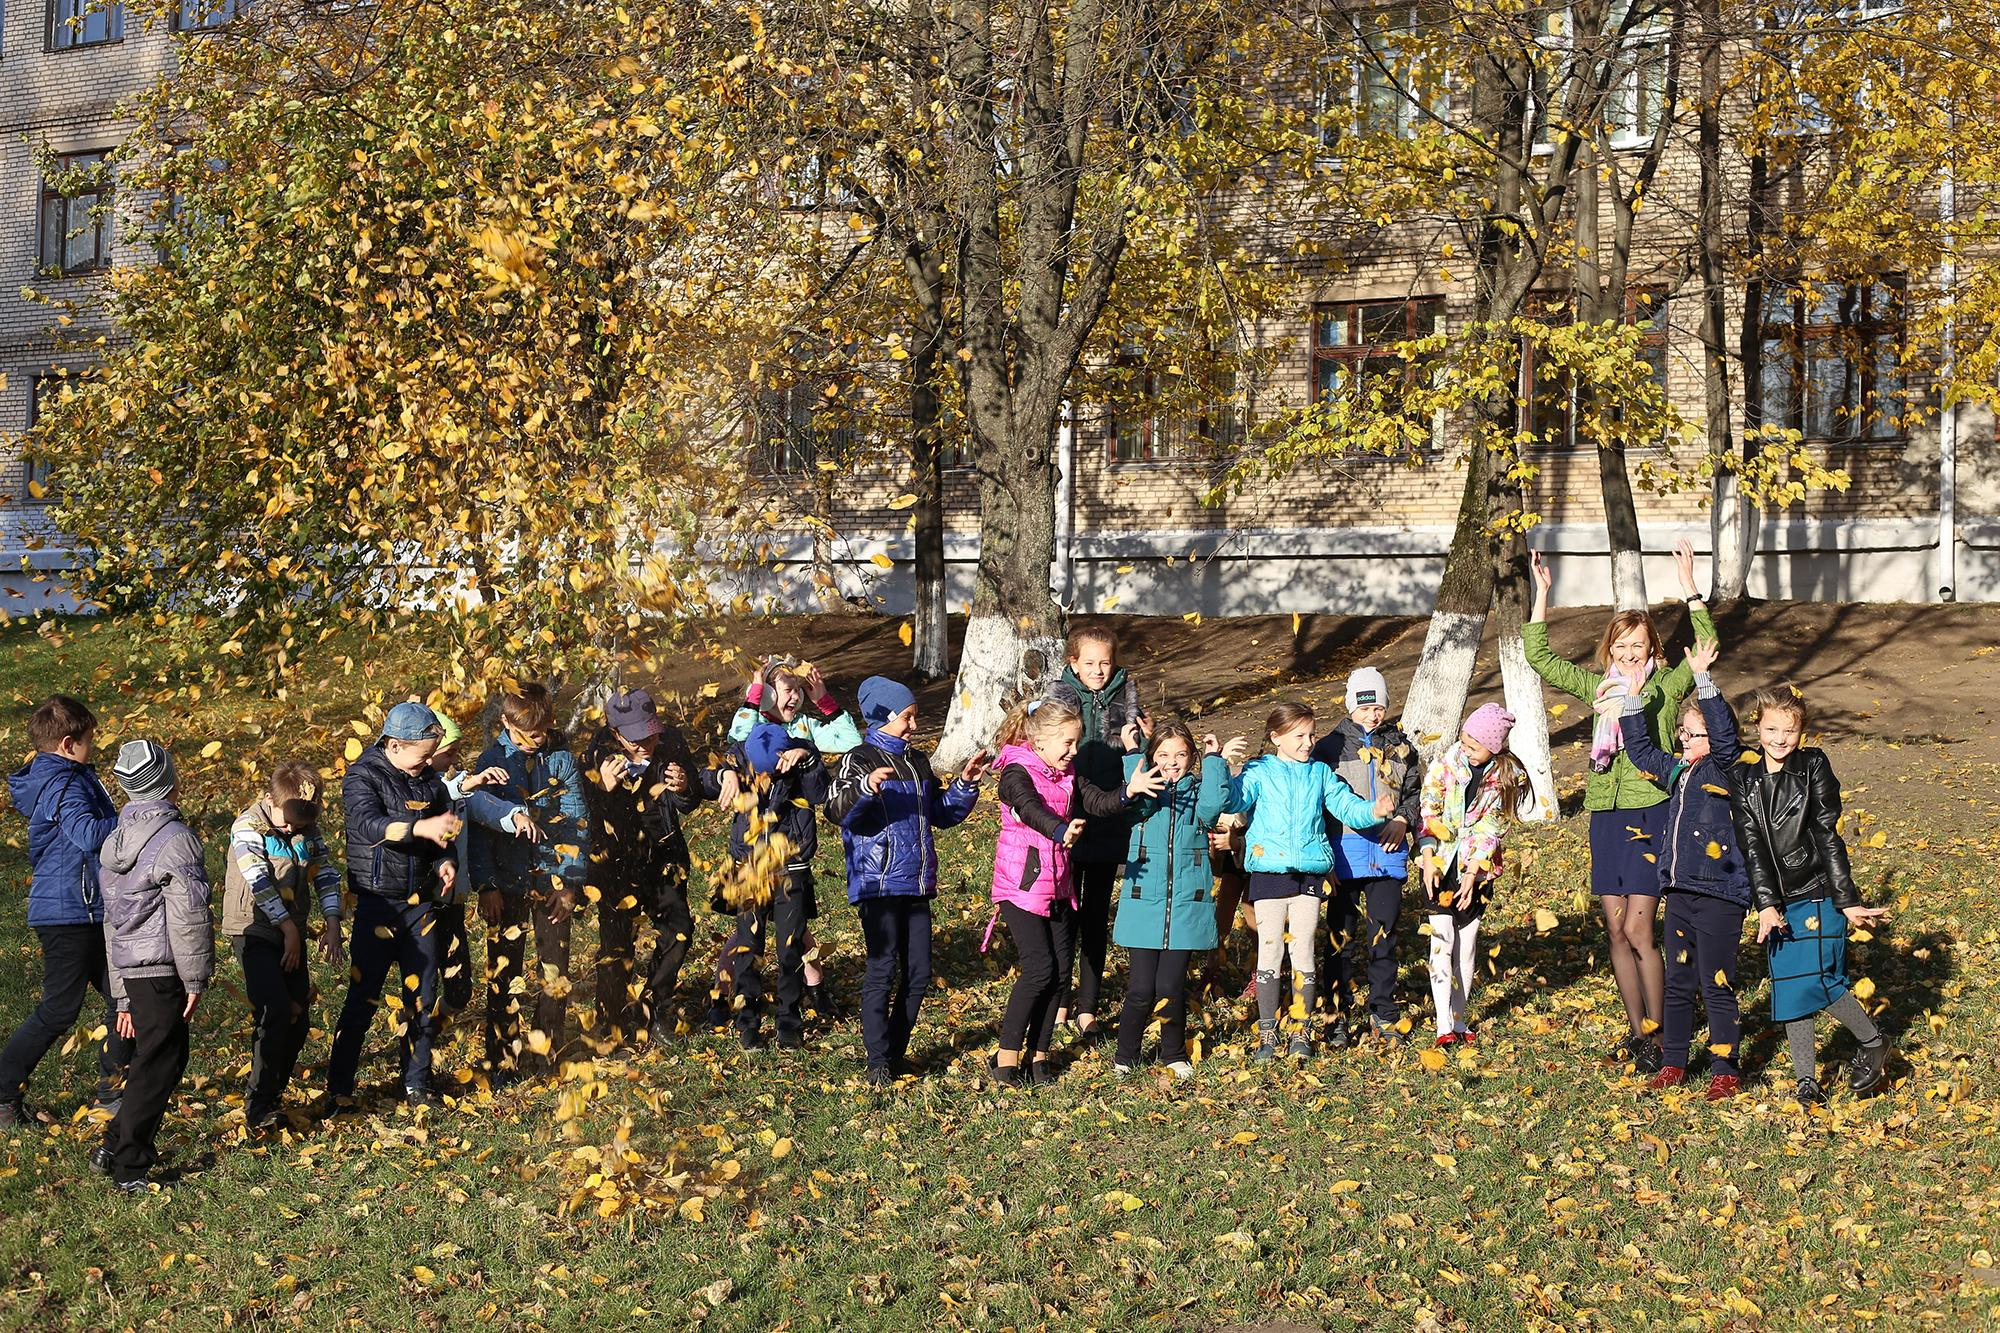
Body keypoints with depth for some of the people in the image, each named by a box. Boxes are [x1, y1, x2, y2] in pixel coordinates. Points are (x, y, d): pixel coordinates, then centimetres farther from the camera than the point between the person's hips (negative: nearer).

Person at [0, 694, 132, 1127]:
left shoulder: (71, 778, 13)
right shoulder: (63, 786, -19)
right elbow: (90, 834, -35)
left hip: (88, 913, 10)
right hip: (67, 915, -10)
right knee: (59, 1010, -3)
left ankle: (112, 1091, 21)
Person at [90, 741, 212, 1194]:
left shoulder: (115, 842, 18)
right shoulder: (175, 838, -10)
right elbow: (188, 917, -16)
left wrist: (123, 998, 26)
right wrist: (196, 978, -7)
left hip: (131, 969, 8)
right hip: (163, 970, -8)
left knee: (167, 1056, 18)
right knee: (157, 1065, -1)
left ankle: (117, 1148, 22)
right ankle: (129, 1169, 2)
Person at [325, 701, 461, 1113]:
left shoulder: (430, 780, 8)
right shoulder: (363, 777, -9)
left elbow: (444, 833, 19)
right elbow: (370, 824, -28)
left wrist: (446, 860, -3)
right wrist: (420, 827, -43)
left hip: (421, 902, 5)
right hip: (376, 904, -5)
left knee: (423, 995, 9)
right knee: (362, 998, -4)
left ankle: (417, 1083, 22)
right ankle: (337, 1090, 6)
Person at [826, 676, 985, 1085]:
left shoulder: (917, 761, 16)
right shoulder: (860, 759, -6)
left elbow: (942, 814, 24)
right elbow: (836, 810, -22)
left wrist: (965, 784, 8)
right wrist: (866, 788, -40)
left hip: (916, 884, 7)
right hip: (878, 884, -7)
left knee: (919, 973, 7)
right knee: (882, 971, -6)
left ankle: (896, 1051, 21)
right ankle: (878, 1061, 3)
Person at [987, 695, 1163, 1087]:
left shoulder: (1068, 776, 10)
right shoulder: (1017, 772, -13)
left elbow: (1098, 803, -4)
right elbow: (1030, 809, -33)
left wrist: (1128, 792, -24)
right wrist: (1061, 831, -52)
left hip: (1058, 885, 7)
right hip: (1021, 883, -7)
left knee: (1061, 967, 6)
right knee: (1039, 967, -12)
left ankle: (1038, 1052, 17)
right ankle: (1006, 1056, -1)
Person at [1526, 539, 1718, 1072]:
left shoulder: (1666, 686, 0)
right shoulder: (1595, 685, 12)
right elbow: (1539, 657, 11)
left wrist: (1689, 588, -20)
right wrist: (1542, 593, 5)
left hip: (1651, 813, -5)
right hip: (1605, 814, 5)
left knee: (1638, 931, -9)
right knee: (1616, 931, 8)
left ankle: (1657, 1035, 3)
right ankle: (1636, 1030, 20)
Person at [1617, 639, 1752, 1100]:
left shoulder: (1725, 768, -8)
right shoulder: (1676, 770, 13)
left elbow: (1724, 733, -26)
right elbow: (1639, 748, 25)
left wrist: (1702, 678, -31)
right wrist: (1634, 698, 18)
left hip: (1719, 894, -7)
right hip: (1680, 892, 8)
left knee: (1717, 986, -1)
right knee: (1678, 982, 14)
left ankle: (1725, 1070, 9)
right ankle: (1673, 1063, 24)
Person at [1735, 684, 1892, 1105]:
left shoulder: (1814, 767, -4)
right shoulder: (1745, 778, 4)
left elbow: (1828, 837, -6)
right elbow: (1751, 845, -1)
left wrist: (1847, 900, -7)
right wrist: (1766, 904, -9)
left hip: (1818, 894, -4)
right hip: (1778, 900, 4)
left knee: (1818, 979, -13)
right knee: (1788, 988, 6)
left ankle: (1873, 1042, 12)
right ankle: (1806, 1079, 16)